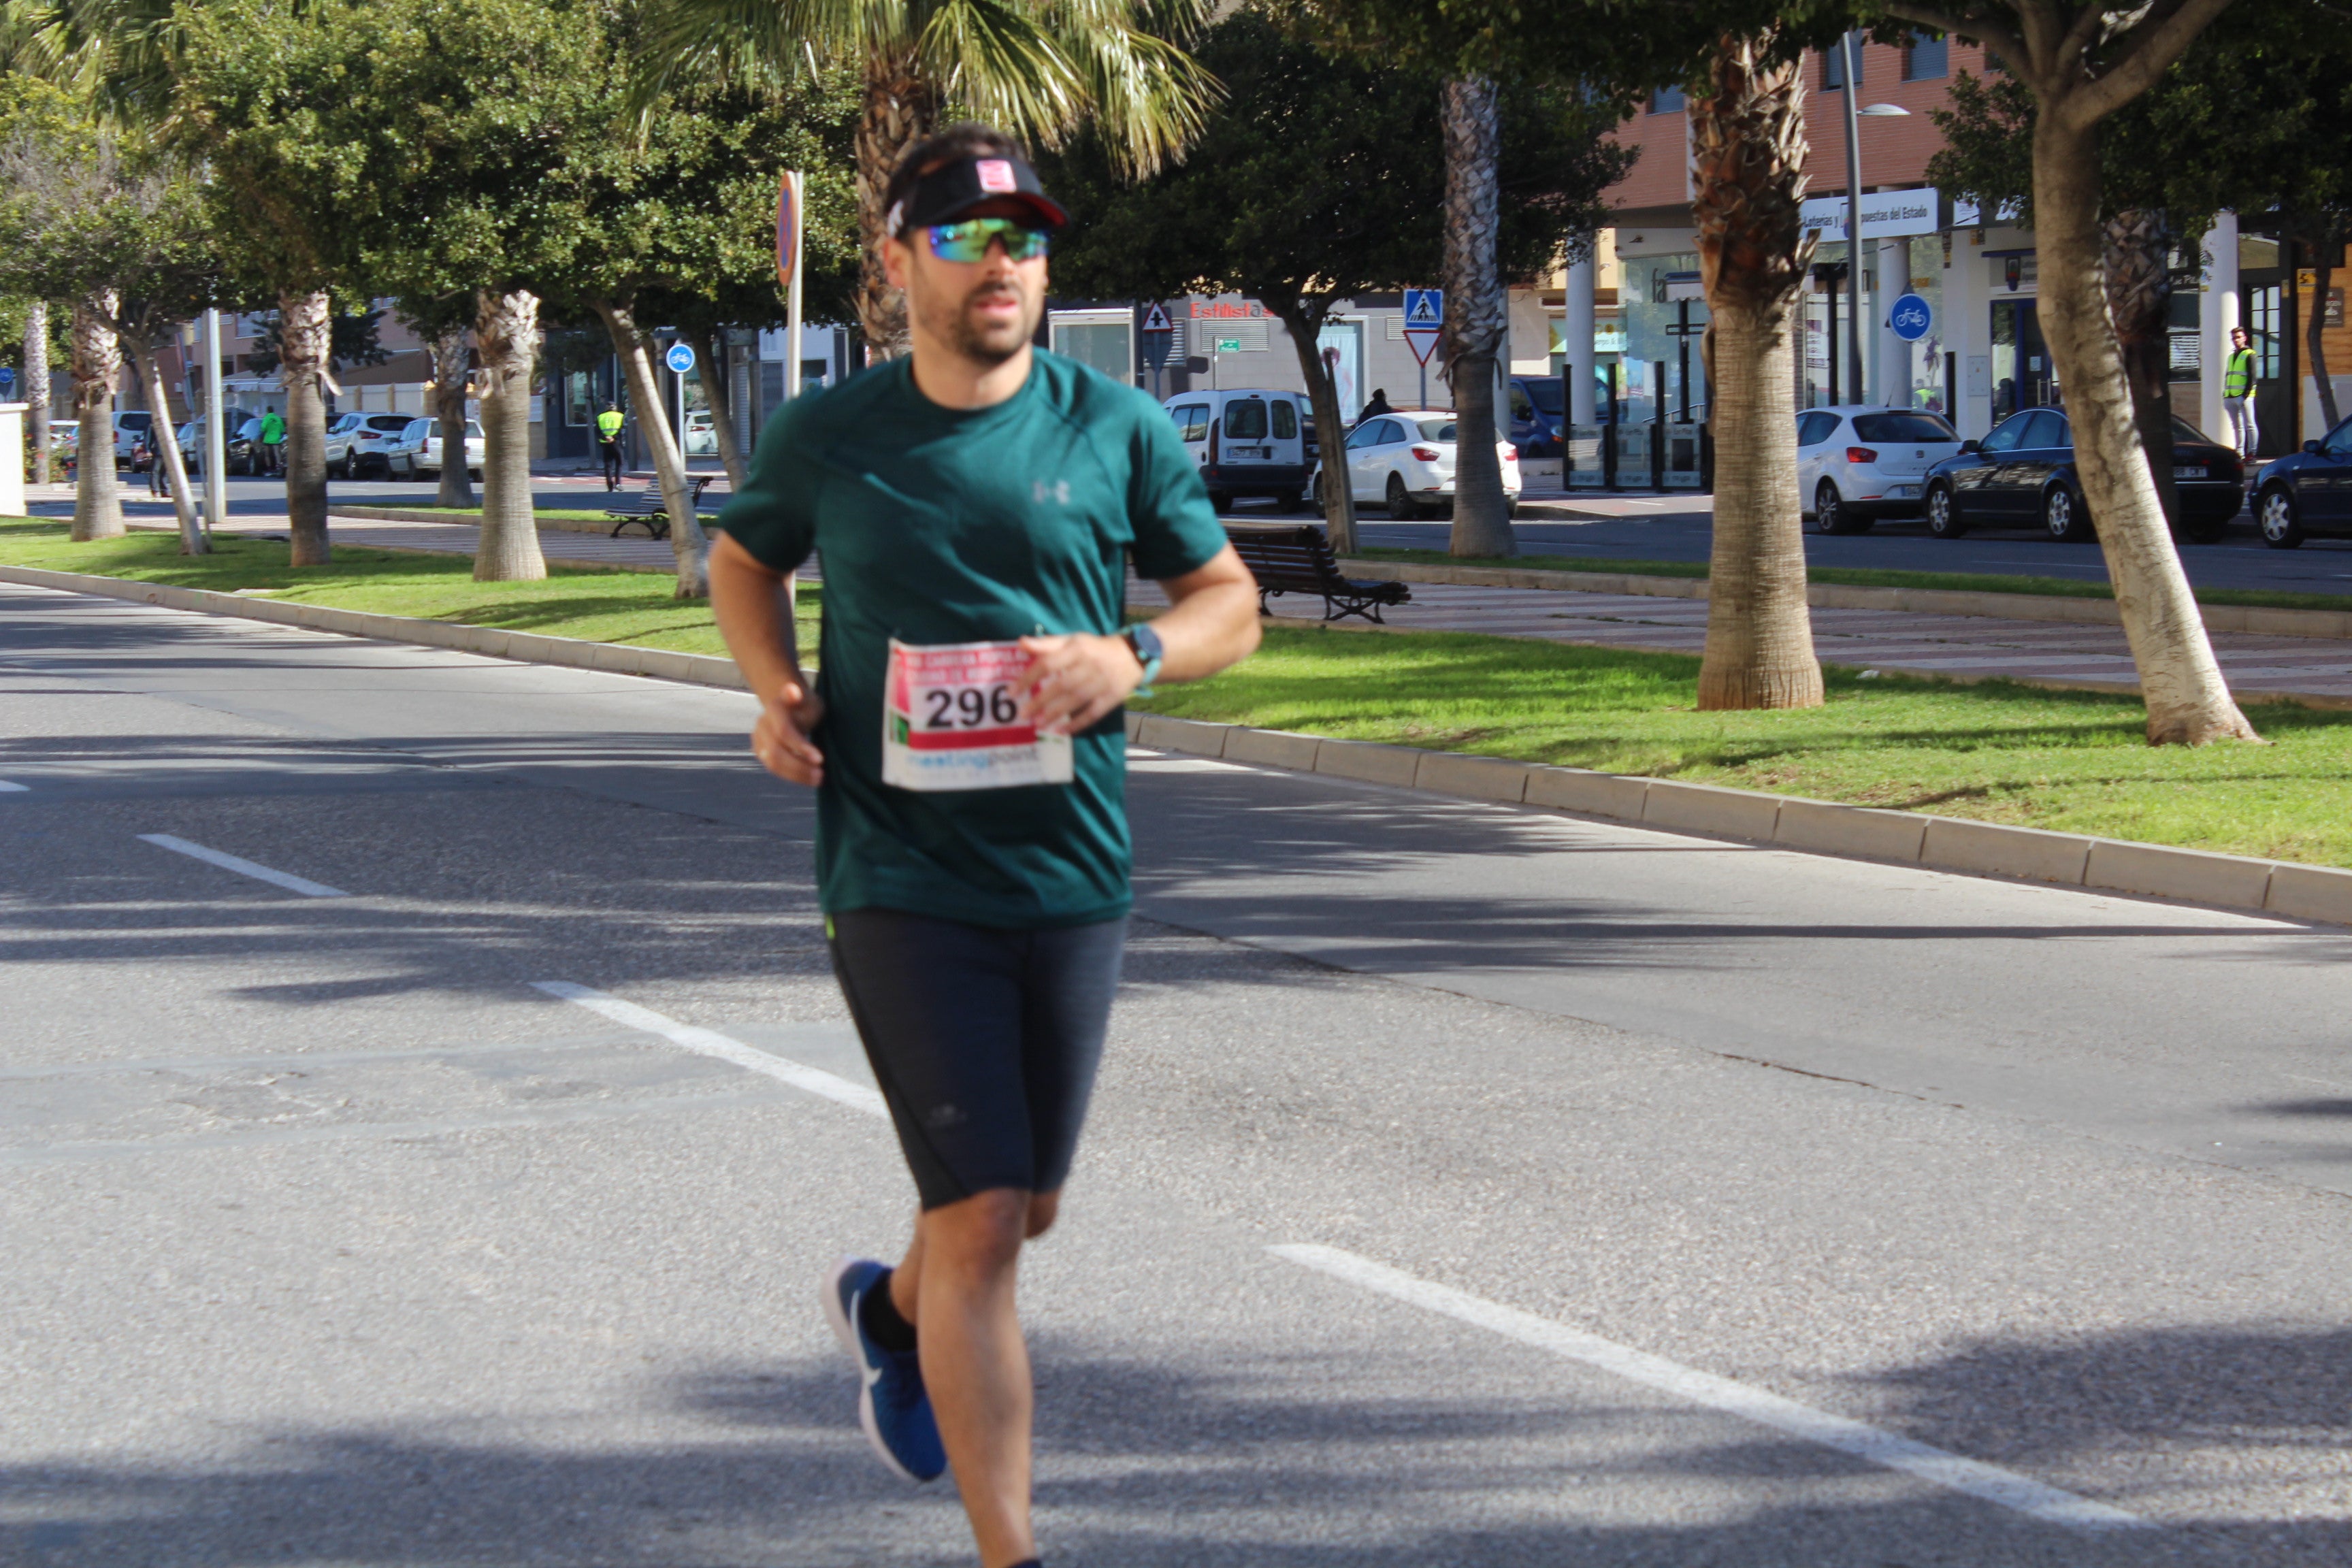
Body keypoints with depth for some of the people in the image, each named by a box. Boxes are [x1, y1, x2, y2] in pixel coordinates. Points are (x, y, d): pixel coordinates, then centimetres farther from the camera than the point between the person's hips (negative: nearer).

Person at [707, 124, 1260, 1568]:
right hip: (902, 887, -3)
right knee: (982, 1223, -10)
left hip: (1071, 878, 3)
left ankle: (892, 1311, 52)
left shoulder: (1118, 431, 0)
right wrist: (775, 689, -1)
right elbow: (742, 561, 18)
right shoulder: (827, 440, -1)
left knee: (1029, 1208, 18)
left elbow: (1232, 602, 9)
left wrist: (1133, 658, -12)